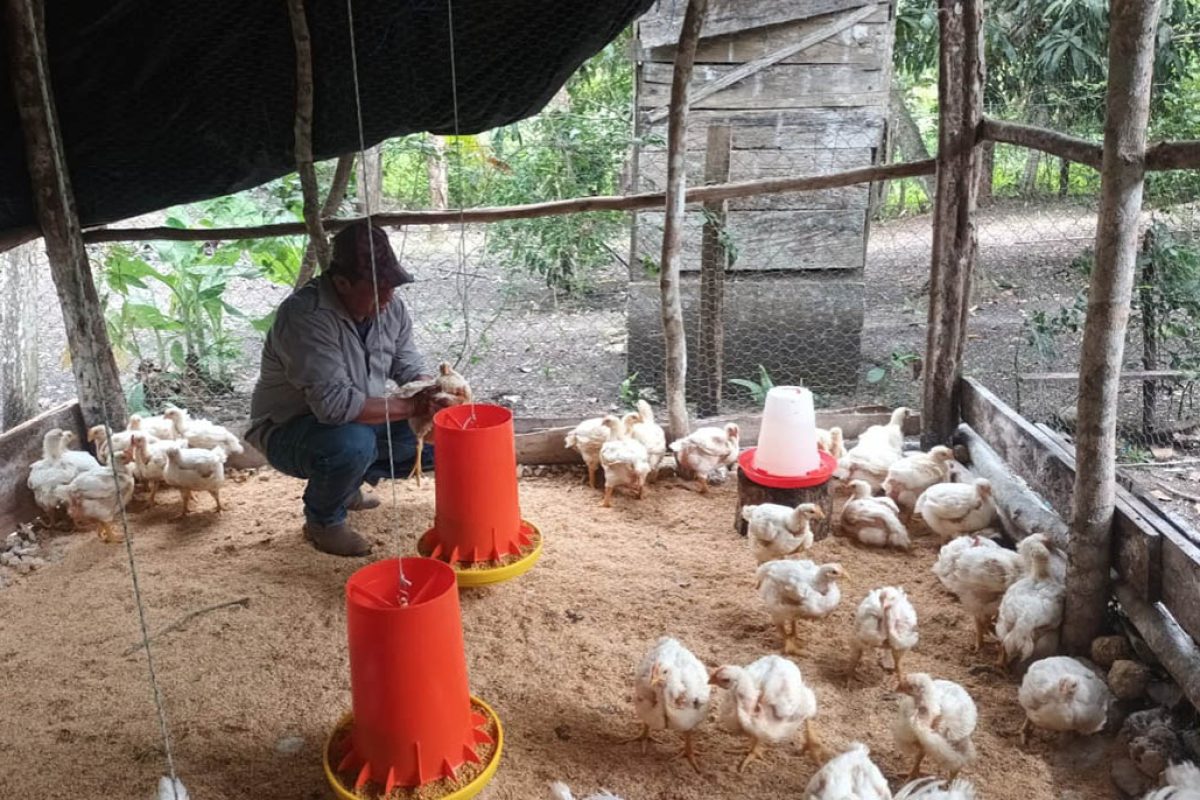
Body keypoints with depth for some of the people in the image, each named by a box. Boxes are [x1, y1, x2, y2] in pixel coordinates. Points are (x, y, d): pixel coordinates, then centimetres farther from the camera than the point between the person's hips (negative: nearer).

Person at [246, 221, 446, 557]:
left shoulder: (390, 306, -8)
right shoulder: (305, 315, -31)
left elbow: (408, 365, 1)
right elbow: (334, 403, -37)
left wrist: (432, 393, -21)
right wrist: (410, 406, -33)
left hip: (359, 422, 7)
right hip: (289, 429, -7)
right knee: (353, 442, -38)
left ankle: (350, 481, 16)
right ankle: (323, 520, -6)